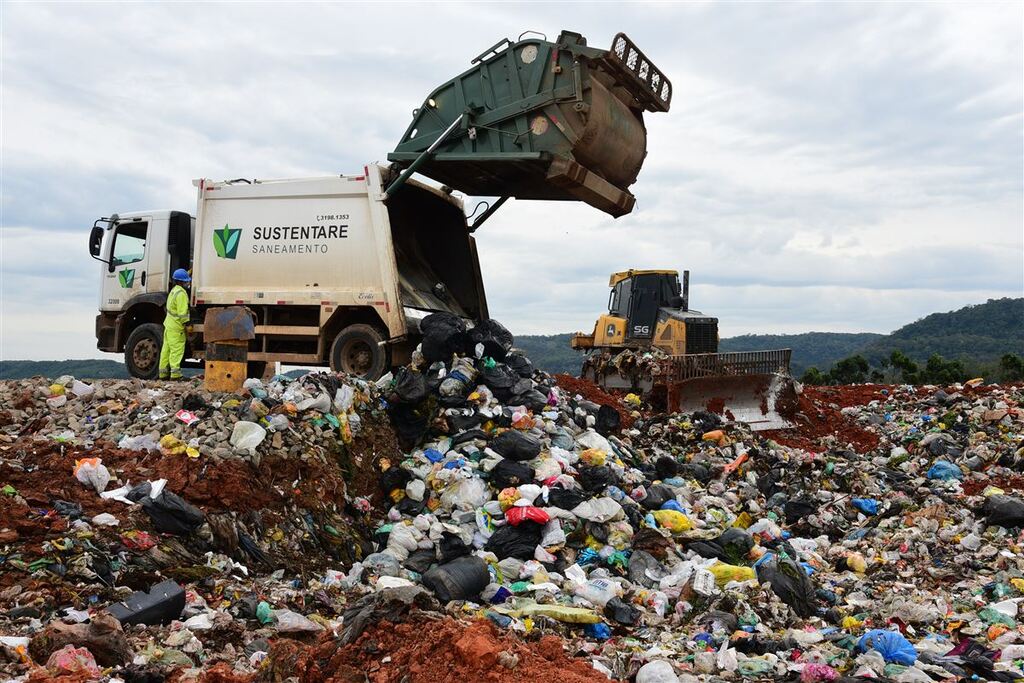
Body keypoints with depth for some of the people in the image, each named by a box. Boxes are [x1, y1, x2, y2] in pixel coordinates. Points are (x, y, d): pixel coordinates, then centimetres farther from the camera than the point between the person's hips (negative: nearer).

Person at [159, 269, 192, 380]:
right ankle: (175, 373, -12)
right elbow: (182, 312, -20)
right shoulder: (181, 293, -17)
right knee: (177, 349, -9)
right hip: (176, 326, -10)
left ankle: (163, 373, 17)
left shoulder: (174, 290, 11)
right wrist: (186, 323, -17)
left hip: (169, 324, 10)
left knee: (166, 349, 12)